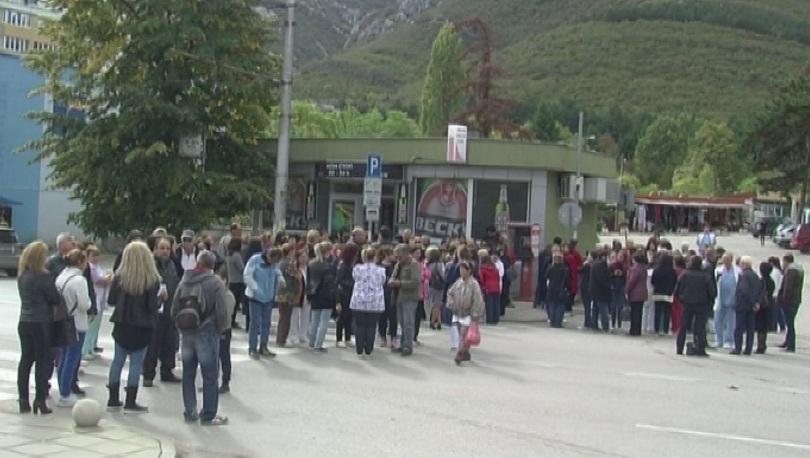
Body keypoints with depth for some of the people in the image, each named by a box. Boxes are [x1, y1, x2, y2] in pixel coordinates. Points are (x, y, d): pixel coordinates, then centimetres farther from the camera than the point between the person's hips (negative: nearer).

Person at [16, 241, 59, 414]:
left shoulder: (22, 275, 5)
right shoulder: (43, 276, -17)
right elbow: (55, 298, -11)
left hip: (24, 322, 7)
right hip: (41, 323, -7)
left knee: (25, 359, 12)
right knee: (43, 361, 1)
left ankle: (23, 400, 14)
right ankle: (40, 400, 1)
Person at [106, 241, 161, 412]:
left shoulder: (119, 277, -5)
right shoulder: (152, 279, -13)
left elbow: (111, 301, -1)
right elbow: (153, 305, -15)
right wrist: (160, 298, 5)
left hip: (122, 325, 3)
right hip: (142, 326, -3)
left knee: (118, 360, 14)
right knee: (136, 363, 3)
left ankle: (113, 399, 21)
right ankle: (130, 402, 5)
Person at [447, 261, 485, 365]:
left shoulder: (473, 284, -15)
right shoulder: (458, 282, 3)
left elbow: (477, 300, -14)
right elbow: (450, 293, 16)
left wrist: (475, 315, -15)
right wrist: (451, 303, -1)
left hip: (468, 313, -6)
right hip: (457, 313, 6)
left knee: (463, 334, -12)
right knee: (461, 334, 12)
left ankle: (460, 354, -12)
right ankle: (465, 353, 23)